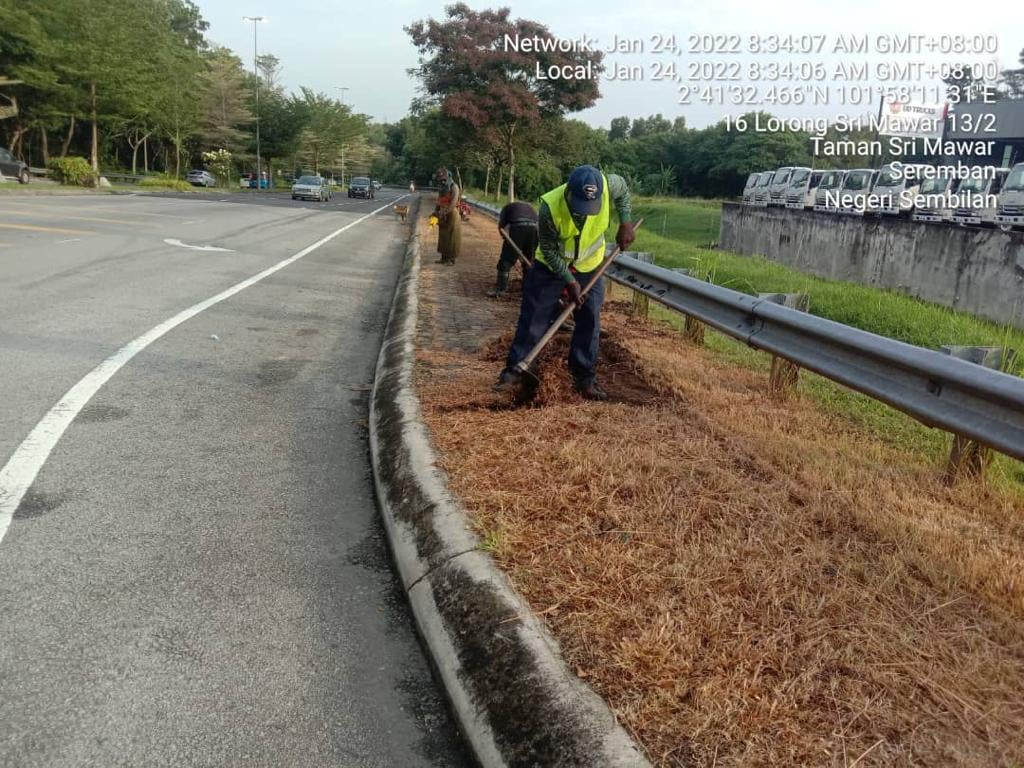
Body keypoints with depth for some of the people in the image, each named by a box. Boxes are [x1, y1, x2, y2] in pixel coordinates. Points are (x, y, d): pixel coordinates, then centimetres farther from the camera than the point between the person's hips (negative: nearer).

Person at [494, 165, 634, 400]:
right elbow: (549, 249, -21)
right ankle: (514, 370, 9)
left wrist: (625, 223, -12)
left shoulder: (608, 186, -28)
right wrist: (569, 281, -20)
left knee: (589, 322, 1)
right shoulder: (550, 206, -35)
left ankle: (585, 378, 11)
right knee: (533, 318, -2)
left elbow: (623, 189, -1)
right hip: (550, 266, -2)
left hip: (589, 267, 2)